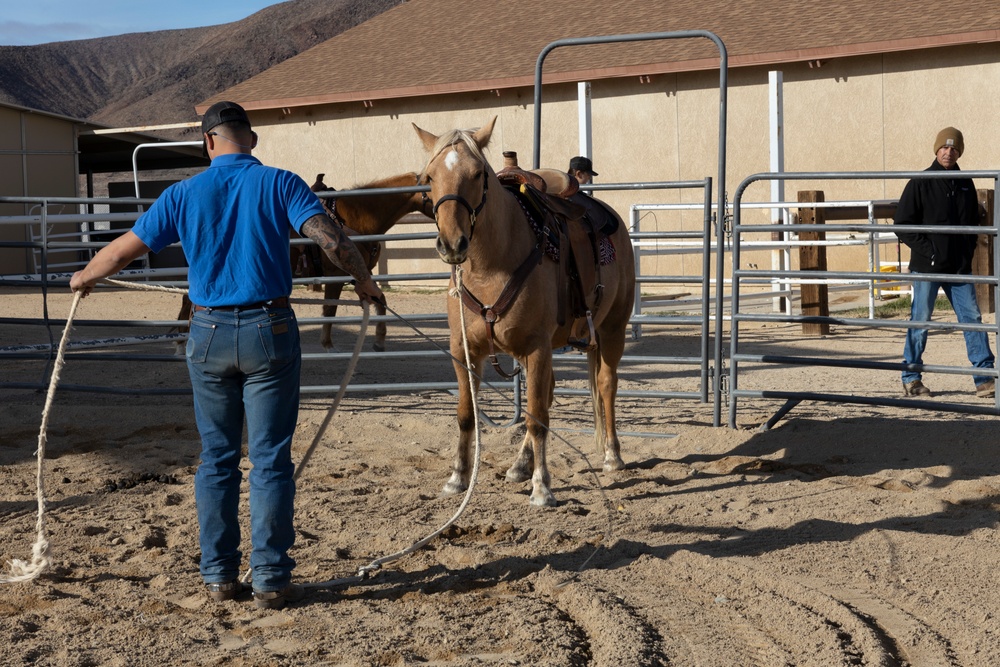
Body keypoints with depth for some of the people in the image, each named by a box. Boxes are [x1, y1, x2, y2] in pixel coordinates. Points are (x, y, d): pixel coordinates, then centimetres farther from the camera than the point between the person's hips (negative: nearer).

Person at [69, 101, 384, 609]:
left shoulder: (185, 195, 3)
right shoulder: (279, 184, -3)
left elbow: (123, 250, 9)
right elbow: (330, 238, -14)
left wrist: (85, 277, 29)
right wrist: (364, 282, 3)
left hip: (209, 336, 2)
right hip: (268, 331, -2)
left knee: (217, 459, 12)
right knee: (270, 460, 2)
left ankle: (218, 576, 16)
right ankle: (271, 580, 3)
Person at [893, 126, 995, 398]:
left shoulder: (966, 184, 11)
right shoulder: (920, 183, -4)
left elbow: (974, 222, 21)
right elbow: (902, 223, -7)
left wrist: (968, 250, 6)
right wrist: (927, 249, -13)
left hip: (959, 267, 5)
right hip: (927, 267, -4)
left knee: (972, 317, 0)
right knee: (920, 322, 1)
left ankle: (984, 378, 3)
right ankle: (911, 378, 12)